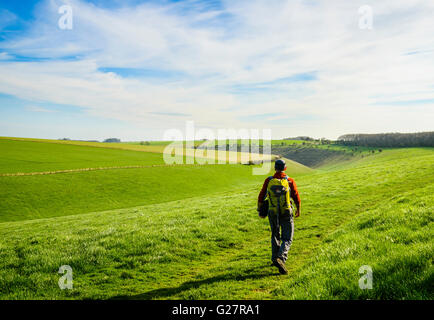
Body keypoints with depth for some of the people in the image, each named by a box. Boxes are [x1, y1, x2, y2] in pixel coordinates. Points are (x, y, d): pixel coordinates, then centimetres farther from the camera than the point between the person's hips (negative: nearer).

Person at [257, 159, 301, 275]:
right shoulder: (290, 181, -9)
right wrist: (298, 209, 14)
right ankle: (280, 258, -18)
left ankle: (275, 258, 29)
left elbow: (261, 197, 0)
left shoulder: (268, 181, -5)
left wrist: (259, 210, 15)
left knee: (275, 236, 23)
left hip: (273, 214, 2)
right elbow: (296, 197, -3)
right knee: (287, 239, 4)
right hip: (286, 214, -2)